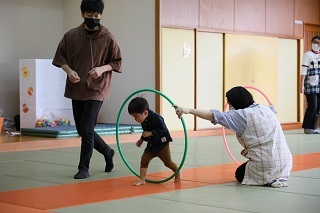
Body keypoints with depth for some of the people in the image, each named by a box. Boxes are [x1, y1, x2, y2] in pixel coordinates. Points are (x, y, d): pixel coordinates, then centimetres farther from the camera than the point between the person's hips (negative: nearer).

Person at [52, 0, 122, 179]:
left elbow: (117, 62, 1)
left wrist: (102, 68, -18)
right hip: (76, 89, 4)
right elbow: (60, 56, 7)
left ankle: (84, 168, 5)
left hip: (96, 90, -4)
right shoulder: (71, 35, 0)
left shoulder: (108, 38, -6)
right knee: (82, 130, 11)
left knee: (87, 129, -10)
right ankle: (107, 152, 35)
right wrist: (69, 70, -12)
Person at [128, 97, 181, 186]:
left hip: (162, 144, -7)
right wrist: (141, 139, 13)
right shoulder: (144, 121, -1)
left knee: (168, 162, 5)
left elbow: (162, 130, -30)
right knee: (144, 160, -7)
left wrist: (150, 133, -31)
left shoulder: (156, 118, -26)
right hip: (151, 145, 7)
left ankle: (177, 173, 32)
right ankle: (142, 180, -3)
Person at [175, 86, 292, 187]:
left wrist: (189, 110, -19)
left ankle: (269, 180, 1)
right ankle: (278, 178, 10)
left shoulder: (242, 115, -11)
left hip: (265, 166, -6)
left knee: (239, 174, 23)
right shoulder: (266, 109, 8)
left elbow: (215, 116, -17)